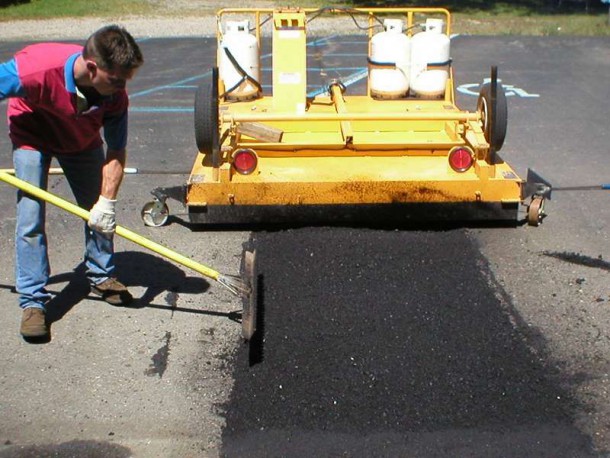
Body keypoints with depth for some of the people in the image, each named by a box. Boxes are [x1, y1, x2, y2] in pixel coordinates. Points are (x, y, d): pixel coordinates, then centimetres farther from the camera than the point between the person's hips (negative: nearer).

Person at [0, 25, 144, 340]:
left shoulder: (115, 94, -29)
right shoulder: (35, 69, -41)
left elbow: (115, 152, -22)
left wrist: (106, 202, -29)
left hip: (82, 140, 3)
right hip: (32, 137, -3)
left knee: (100, 214, 6)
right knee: (30, 219, -11)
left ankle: (102, 277, 29)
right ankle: (33, 301, -2)